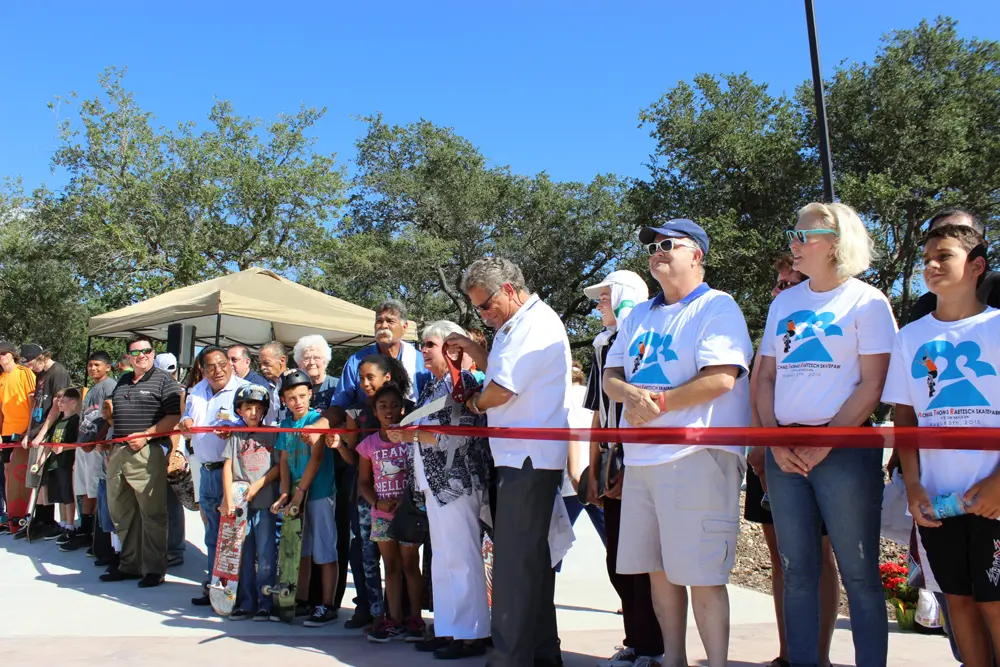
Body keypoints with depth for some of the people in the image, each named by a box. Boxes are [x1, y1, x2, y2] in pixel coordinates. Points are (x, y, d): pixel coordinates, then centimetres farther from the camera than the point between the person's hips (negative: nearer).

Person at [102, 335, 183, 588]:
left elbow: (174, 417, -12)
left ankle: (154, 569, 4)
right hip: (118, 453, 8)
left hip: (147, 453, -8)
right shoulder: (122, 381, 20)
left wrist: (146, 435, -17)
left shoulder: (163, 380, -2)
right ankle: (129, 565, 27)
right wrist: (108, 410, 12)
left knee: (152, 513, -4)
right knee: (121, 512, 14)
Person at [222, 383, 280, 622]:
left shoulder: (272, 434, 4)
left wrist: (257, 485, -10)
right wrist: (228, 499, -6)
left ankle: (266, 604, 6)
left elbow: (279, 466, -1)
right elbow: (227, 468, 4)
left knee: (266, 556, -2)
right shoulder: (236, 437, 11)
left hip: (265, 503, -3)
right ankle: (247, 603, 18)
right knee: (243, 556, 9)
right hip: (239, 503, 3)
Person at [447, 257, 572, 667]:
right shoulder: (520, 324, 18)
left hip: (528, 458, -11)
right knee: (533, 559, 16)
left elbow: (502, 389, -20)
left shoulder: (536, 324, -14)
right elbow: (507, 373, 21)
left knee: (514, 563, -7)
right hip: (523, 455, 11)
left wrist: (474, 403, 0)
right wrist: (475, 351, 10)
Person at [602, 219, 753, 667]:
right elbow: (610, 377, 15)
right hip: (640, 458, 8)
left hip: (697, 456, -7)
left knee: (701, 574, -4)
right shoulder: (638, 316, 19)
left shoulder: (717, 307, -4)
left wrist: (659, 403, -12)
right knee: (657, 569, 14)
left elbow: (721, 378, -16)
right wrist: (631, 394, -8)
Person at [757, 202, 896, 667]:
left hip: (845, 449, -5)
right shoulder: (783, 303, 14)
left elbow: (873, 385, -7)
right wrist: (774, 441, -1)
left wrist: (825, 442, -14)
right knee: (797, 571, 9)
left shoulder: (866, 301, -1)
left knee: (859, 572, 1)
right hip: (784, 452, 5)